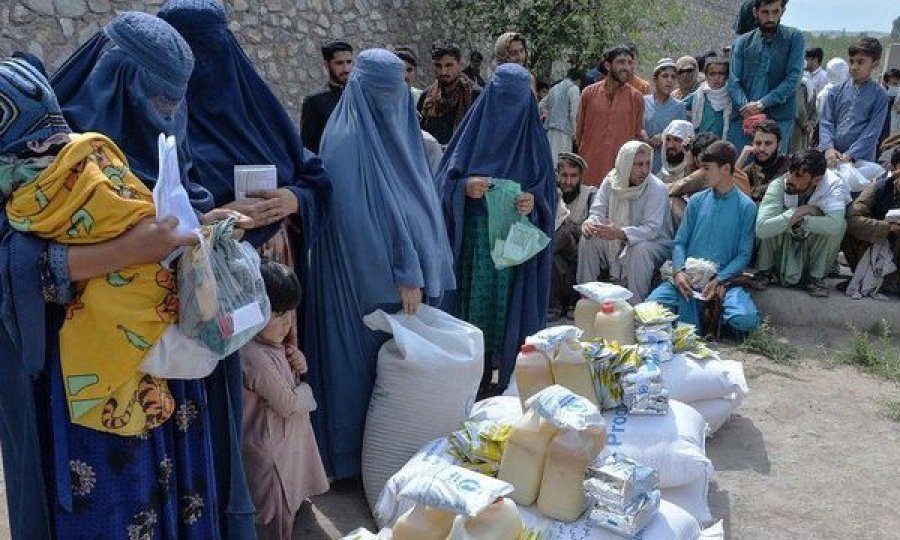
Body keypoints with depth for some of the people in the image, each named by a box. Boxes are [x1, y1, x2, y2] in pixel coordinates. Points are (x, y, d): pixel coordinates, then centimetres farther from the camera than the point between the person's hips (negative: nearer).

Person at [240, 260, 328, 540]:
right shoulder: (254, 357, -28)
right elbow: (287, 404, -24)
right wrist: (307, 391, -4)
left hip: (288, 443, 9)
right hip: (272, 451, -9)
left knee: (287, 507, 23)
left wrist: (298, 366, -4)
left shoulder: (272, 345, 2)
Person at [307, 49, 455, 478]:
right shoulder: (346, 139, -13)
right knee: (365, 358, 2)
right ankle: (355, 454, 19)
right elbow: (359, 216, -19)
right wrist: (401, 275, -19)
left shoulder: (402, 135, 11)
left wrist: (423, 271, 6)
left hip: (410, 275, 8)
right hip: (366, 279, -7)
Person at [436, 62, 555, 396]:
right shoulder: (474, 130, 5)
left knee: (511, 309, 2)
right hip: (474, 240, 0)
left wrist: (534, 203, -16)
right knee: (475, 303, 2)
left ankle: (509, 379, 14)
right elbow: (445, 180, 4)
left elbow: (547, 191, 5)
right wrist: (464, 187, -17)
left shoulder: (533, 138, 5)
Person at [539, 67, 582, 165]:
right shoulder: (574, 89, -3)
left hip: (549, 128, 7)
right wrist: (573, 133, -4)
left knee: (549, 157, 10)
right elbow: (573, 114, -9)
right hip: (563, 130, -7)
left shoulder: (555, 88, 18)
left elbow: (541, 105, 22)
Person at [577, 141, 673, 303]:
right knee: (587, 239, -14)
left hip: (654, 243, -5)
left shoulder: (657, 189, -18)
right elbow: (598, 213, -5)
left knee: (639, 249, -35)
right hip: (615, 246, 5)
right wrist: (589, 223, -32)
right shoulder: (611, 181, -3)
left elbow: (652, 229, -29)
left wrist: (619, 233, -45)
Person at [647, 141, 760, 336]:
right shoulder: (697, 201, 10)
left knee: (746, 319, -30)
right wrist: (679, 271, -11)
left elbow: (744, 255, -2)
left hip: (724, 279, -2)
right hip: (688, 277, 2)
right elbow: (679, 242, 9)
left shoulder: (746, 207, 1)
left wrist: (718, 281, -16)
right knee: (652, 305, -25)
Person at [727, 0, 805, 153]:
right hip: (742, 117, 2)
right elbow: (734, 81, 4)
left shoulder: (794, 38, 7)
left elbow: (793, 78, -3)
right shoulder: (743, 42, 13)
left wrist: (761, 104, -13)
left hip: (778, 119, -2)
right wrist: (746, 107, -13)